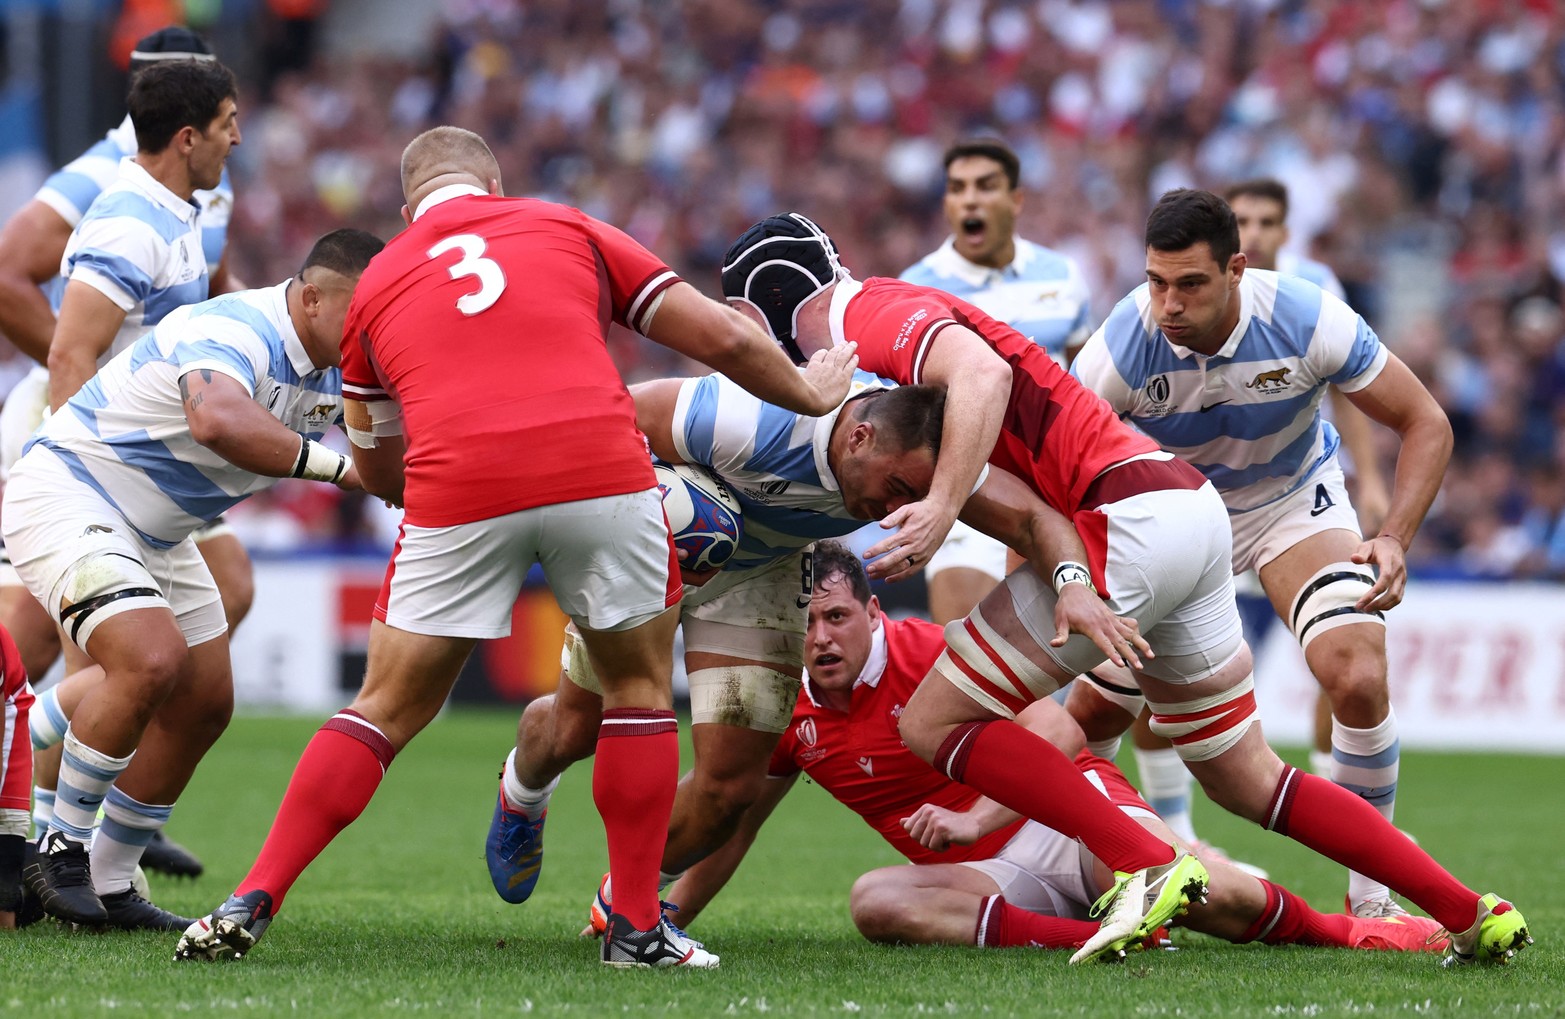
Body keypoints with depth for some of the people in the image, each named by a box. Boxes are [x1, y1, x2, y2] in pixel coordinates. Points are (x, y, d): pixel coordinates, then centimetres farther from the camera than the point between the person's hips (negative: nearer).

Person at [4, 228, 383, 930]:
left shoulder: (330, 371, 0)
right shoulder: (236, 333, -30)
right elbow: (217, 420, -52)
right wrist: (333, 465, -52)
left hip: (154, 532, 10)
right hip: (67, 497, -10)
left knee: (204, 704, 8)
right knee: (151, 661, -28)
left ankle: (109, 884, 19)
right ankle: (61, 851, -12)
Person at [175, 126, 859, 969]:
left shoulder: (377, 284, 25)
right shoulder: (568, 230, 22)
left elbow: (377, 471, 35)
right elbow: (723, 338, 20)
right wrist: (810, 395, 39)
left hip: (457, 489, 1)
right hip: (601, 470, -1)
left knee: (389, 708, 13)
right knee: (641, 685, 19)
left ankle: (251, 904, 5)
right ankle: (638, 925, 17)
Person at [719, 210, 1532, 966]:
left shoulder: (873, 313, -4)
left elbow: (982, 374, -27)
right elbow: (1015, 470, 5)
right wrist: (1068, 580, -10)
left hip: (1130, 523, -10)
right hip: (1190, 507, 10)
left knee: (935, 723, -4)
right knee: (1247, 783, 18)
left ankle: (1145, 867, -13)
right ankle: (1472, 913, 16)